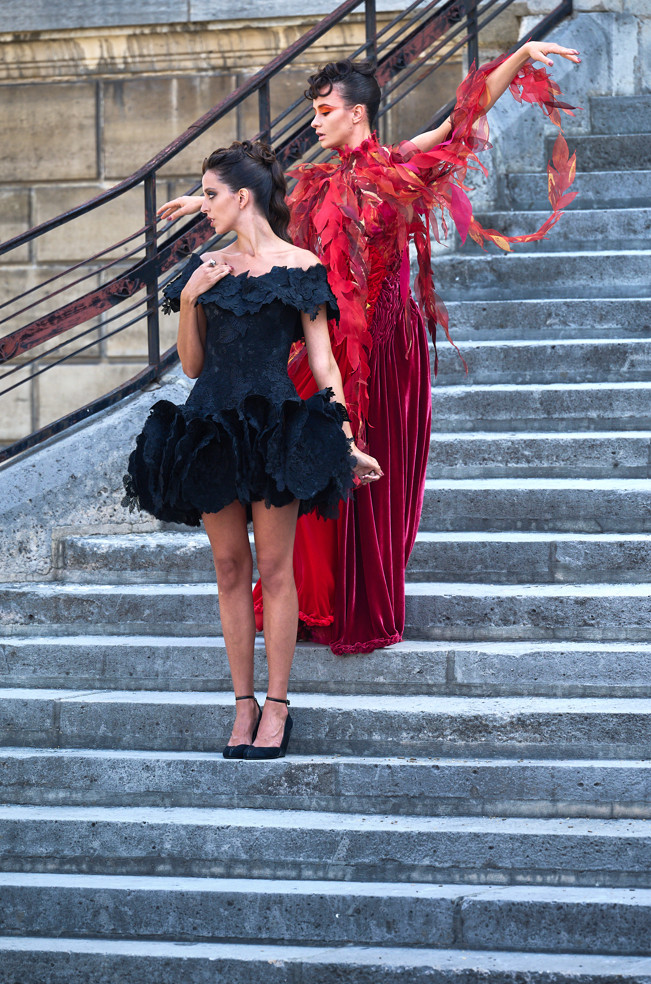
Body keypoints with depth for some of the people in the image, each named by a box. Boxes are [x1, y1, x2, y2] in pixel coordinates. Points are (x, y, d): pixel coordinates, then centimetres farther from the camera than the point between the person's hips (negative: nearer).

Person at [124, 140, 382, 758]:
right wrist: (188, 300, -2)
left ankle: (276, 707, 5)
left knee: (274, 569, -2)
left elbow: (322, 365, 0)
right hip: (211, 427, 4)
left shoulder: (299, 267, -1)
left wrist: (347, 444, -4)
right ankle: (244, 705, 12)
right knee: (230, 570, 7)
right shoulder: (206, 268, 11)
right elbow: (192, 365, 12)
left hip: (273, 426, -4)